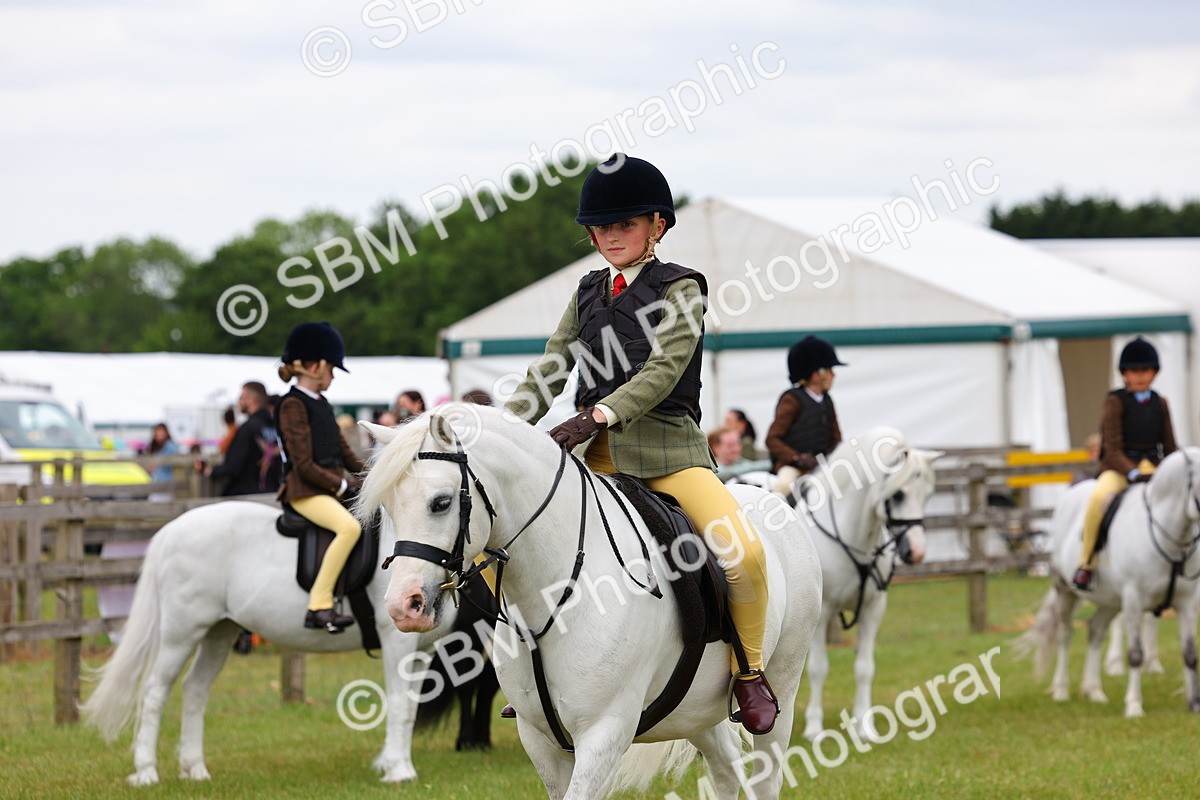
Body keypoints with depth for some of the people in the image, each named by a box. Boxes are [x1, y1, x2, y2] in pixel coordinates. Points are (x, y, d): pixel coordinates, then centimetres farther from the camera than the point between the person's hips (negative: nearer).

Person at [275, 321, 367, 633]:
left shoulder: (321, 405, 17)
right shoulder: (293, 405, -10)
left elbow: (344, 452, 20)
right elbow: (304, 464, -16)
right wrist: (344, 485, -16)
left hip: (334, 488, 10)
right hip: (305, 491, -10)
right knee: (350, 526, -33)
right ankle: (319, 606, -33)